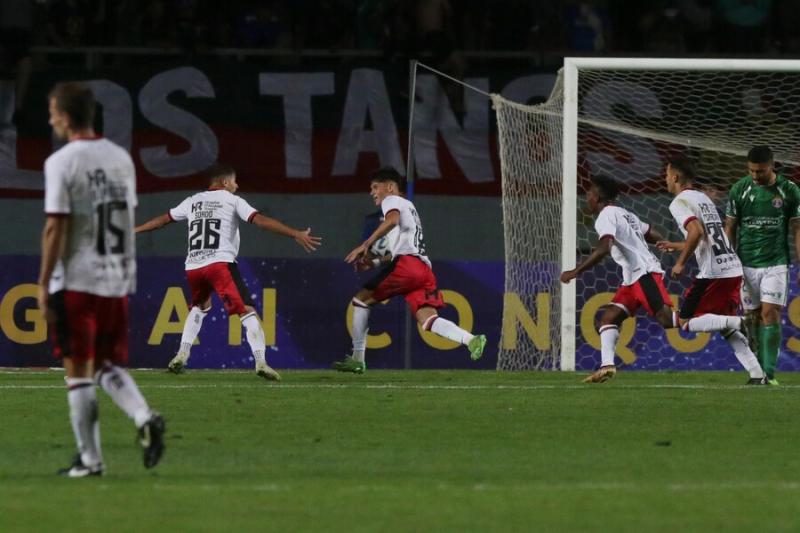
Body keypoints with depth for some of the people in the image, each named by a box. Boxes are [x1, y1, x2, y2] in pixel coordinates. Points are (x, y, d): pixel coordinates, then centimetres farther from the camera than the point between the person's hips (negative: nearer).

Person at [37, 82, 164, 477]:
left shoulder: (61, 163, -11)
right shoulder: (121, 159, 9)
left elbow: (56, 227, -14)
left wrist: (43, 284, -10)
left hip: (76, 280, -6)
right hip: (118, 278, 6)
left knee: (78, 370, 1)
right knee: (109, 366, 15)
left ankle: (90, 458, 2)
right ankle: (145, 418, -11)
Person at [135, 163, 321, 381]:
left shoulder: (193, 202, 22)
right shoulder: (232, 200, 8)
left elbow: (163, 219, 32)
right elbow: (261, 220, -4)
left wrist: (134, 231, 48)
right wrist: (296, 234, -7)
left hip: (193, 266, 5)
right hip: (220, 263, -5)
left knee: (200, 307, 32)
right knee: (247, 311, -8)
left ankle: (182, 355, 24)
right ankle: (260, 361, -24)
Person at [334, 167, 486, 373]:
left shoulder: (392, 201, 9)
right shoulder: (408, 207, 37)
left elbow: (392, 220, -16)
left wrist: (366, 245, -19)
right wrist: (374, 262, 31)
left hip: (407, 263, -8)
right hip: (425, 269, 8)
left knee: (361, 299, 6)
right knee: (428, 319, -9)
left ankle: (357, 358, 4)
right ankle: (472, 341, -33)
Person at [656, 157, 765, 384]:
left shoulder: (680, 202, -4)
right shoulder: (703, 198, 23)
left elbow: (697, 232, -21)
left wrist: (681, 263, -11)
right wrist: (676, 246, 41)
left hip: (712, 273, -8)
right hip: (734, 269, 8)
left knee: (685, 321, 3)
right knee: (725, 325, 16)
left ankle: (738, 322, -17)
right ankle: (757, 374, 2)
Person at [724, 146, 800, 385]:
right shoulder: (739, 190, 1)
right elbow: (730, 229, 7)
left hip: (776, 264, -1)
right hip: (746, 264, 1)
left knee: (770, 314, -12)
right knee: (753, 318, 2)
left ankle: (770, 372, -12)